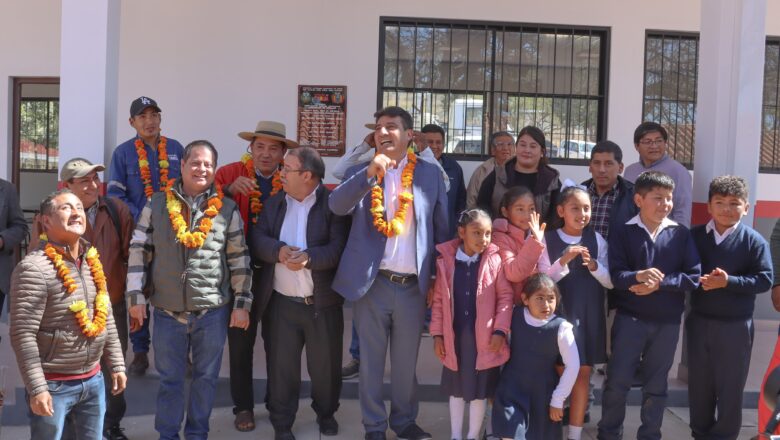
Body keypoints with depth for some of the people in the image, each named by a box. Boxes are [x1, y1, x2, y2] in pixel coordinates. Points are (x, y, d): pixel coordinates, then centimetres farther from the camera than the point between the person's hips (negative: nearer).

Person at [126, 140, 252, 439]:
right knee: (169, 379, 11)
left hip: (213, 311, 0)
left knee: (206, 377, 12)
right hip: (168, 311, 0)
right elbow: (138, 251, 1)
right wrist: (136, 296, -3)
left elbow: (239, 259, 1)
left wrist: (242, 303, -1)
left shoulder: (227, 210, 0)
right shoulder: (157, 205, 0)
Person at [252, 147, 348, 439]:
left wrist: (309, 257, -30)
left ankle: (326, 413, 36)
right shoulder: (274, 203, 8)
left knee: (325, 364, 13)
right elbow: (257, 240, -1)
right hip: (282, 302, 3)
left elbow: (339, 248, -16)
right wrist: (279, 250, -21)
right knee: (282, 365, 9)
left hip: (323, 303, -3)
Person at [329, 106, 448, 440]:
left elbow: (442, 229, 6)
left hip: (414, 285, 1)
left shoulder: (430, 174, 4)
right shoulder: (360, 173, 4)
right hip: (372, 283, 0)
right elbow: (336, 206, -15)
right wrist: (370, 172, -26)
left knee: (406, 361, 15)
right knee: (371, 360, 11)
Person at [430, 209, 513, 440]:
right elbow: (439, 299, 1)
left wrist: (500, 329, -9)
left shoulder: (494, 260, -7)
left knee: (480, 390, 9)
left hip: (484, 338, -1)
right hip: (454, 337, 2)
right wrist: (437, 333, 0)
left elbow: (506, 296, -3)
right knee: (455, 388, 16)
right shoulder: (445, 259, -4)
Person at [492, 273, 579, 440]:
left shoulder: (561, 328, -18)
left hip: (543, 392, -1)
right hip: (512, 389, 1)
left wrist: (558, 400, -9)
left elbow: (573, 366, -13)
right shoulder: (515, 316, -11)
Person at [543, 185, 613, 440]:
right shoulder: (547, 240, -5)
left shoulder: (597, 240, 2)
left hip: (589, 316, 2)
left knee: (583, 374, 7)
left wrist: (594, 266, -16)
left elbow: (610, 282, 2)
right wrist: (563, 262, -21)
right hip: (558, 315, -2)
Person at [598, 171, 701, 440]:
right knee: (617, 381, 3)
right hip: (630, 318, -1)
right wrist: (639, 276, -28)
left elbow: (694, 277, -4)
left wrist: (659, 282, -15)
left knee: (656, 385, 12)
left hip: (668, 321, 1)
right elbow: (614, 275, -9)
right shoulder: (622, 233, -1)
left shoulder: (681, 234, 1)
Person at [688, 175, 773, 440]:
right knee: (699, 384, 14)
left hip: (735, 326, -3)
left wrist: (728, 282, -22)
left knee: (730, 387, 8)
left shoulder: (754, 241, -7)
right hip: (699, 321, 3)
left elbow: (765, 280, -12)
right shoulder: (694, 236, 1)